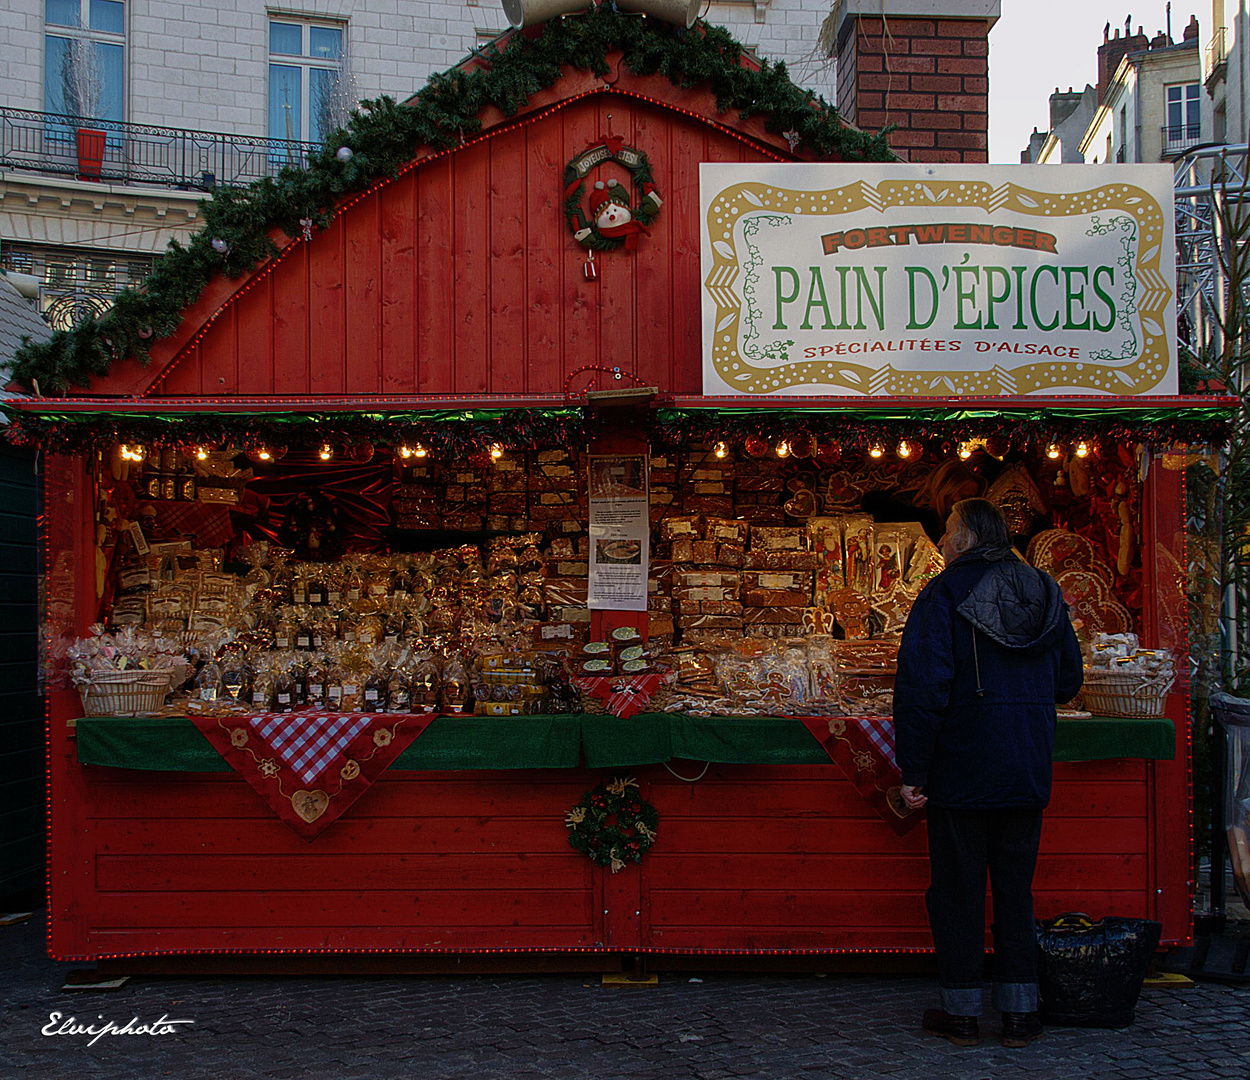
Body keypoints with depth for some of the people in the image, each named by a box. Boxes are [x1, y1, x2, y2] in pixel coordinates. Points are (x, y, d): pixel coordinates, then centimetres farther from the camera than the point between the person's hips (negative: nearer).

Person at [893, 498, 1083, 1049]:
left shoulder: (945, 594, -11)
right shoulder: (1046, 594, 7)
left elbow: (923, 686, -18)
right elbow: (1068, 679, 16)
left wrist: (912, 770, -13)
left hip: (961, 770, -4)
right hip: (1029, 772, 5)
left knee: (957, 890, 6)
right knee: (1016, 889, 12)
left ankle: (961, 1013, 12)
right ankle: (1020, 1014, 15)